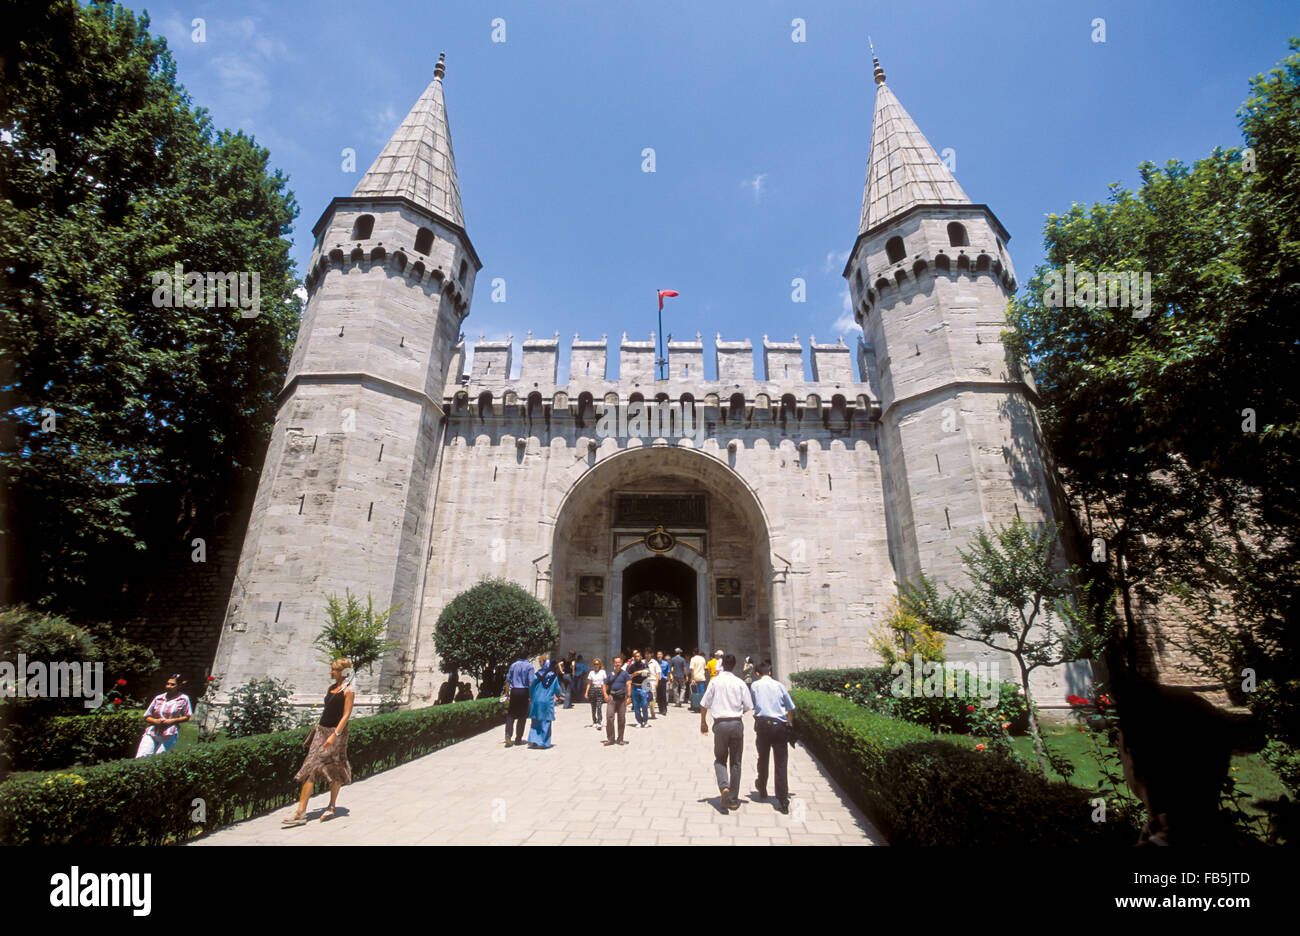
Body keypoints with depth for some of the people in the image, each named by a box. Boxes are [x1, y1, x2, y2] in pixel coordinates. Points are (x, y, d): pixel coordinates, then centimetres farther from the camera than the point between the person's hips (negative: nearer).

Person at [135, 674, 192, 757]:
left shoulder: (183, 699, 1)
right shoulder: (158, 698, 8)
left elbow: (186, 717, 4)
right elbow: (147, 717, 14)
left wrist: (172, 721, -10)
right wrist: (155, 721, -6)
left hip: (169, 735, -3)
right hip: (152, 733, 3)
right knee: (141, 758, -10)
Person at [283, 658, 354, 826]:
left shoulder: (348, 691, -10)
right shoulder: (331, 688, 12)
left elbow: (346, 715, -15)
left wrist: (334, 735, -22)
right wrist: (321, 730, 19)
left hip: (337, 732, -7)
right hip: (322, 730, 7)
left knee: (335, 772, 5)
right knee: (310, 769, -1)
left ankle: (331, 809, 18)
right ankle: (301, 812, 1)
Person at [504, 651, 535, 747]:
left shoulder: (513, 665, 8)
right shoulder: (529, 666, -2)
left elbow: (507, 680, 8)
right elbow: (530, 681, -9)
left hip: (514, 691, 2)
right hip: (524, 691, -2)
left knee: (511, 714, 11)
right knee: (522, 716, 7)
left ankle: (508, 734, -10)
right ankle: (518, 739, 11)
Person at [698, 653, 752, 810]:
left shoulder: (715, 681, -4)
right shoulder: (740, 683, -2)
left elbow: (704, 704, -3)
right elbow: (748, 706, 0)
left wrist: (703, 722, 11)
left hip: (720, 724, -1)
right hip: (737, 723, 1)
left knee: (720, 759, 14)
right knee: (736, 761, 14)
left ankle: (724, 787, -11)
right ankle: (733, 800, 17)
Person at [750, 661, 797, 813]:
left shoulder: (755, 685, 4)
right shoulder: (779, 685, 6)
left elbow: (752, 706, 8)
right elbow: (790, 707, 9)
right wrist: (788, 723, 21)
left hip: (763, 723, 0)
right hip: (780, 726, 0)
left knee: (763, 760, 18)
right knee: (780, 764, 1)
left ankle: (762, 792, 33)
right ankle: (783, 802, -4)